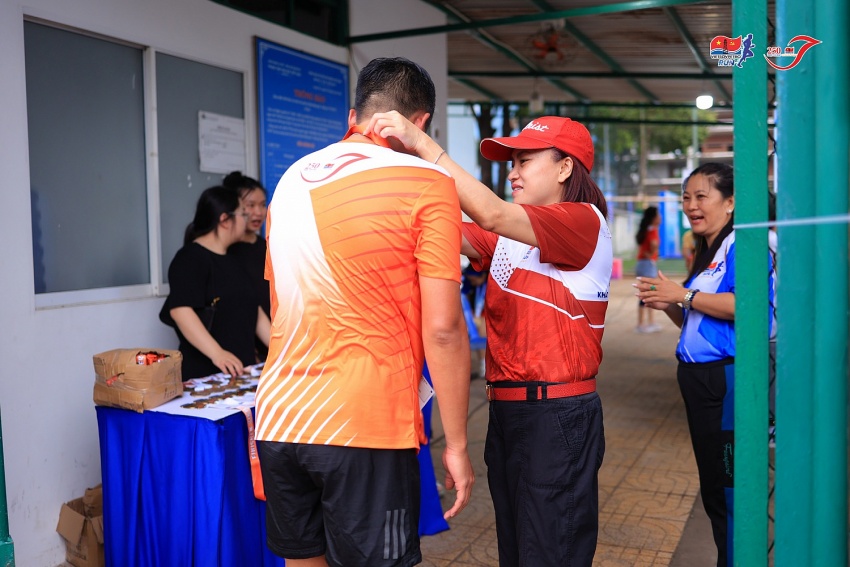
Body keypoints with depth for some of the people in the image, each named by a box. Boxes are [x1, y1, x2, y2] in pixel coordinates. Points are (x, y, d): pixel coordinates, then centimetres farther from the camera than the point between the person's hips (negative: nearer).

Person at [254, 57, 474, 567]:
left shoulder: (292, 180, 11)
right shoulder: (427, 185, -8)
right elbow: (442, 330, -12)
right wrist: (457, 444, -3)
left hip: (279, 416, 6)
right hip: (362, 428, -6)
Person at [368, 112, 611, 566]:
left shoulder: (585, 221, -9)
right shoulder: (509, 234, 14)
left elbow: (493, 214, -24)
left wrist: (421, 143, -24)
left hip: (557, 414, -7)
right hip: (506, 408, 8)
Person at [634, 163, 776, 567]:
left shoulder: (741, 245, -10)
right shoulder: (705, 253, 18)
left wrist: (683, 295, -18)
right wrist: (667, 304, 4)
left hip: (728, 380, -10)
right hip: (700, 379, 10)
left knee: (729, 488, -1)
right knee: (712, 487, 19)